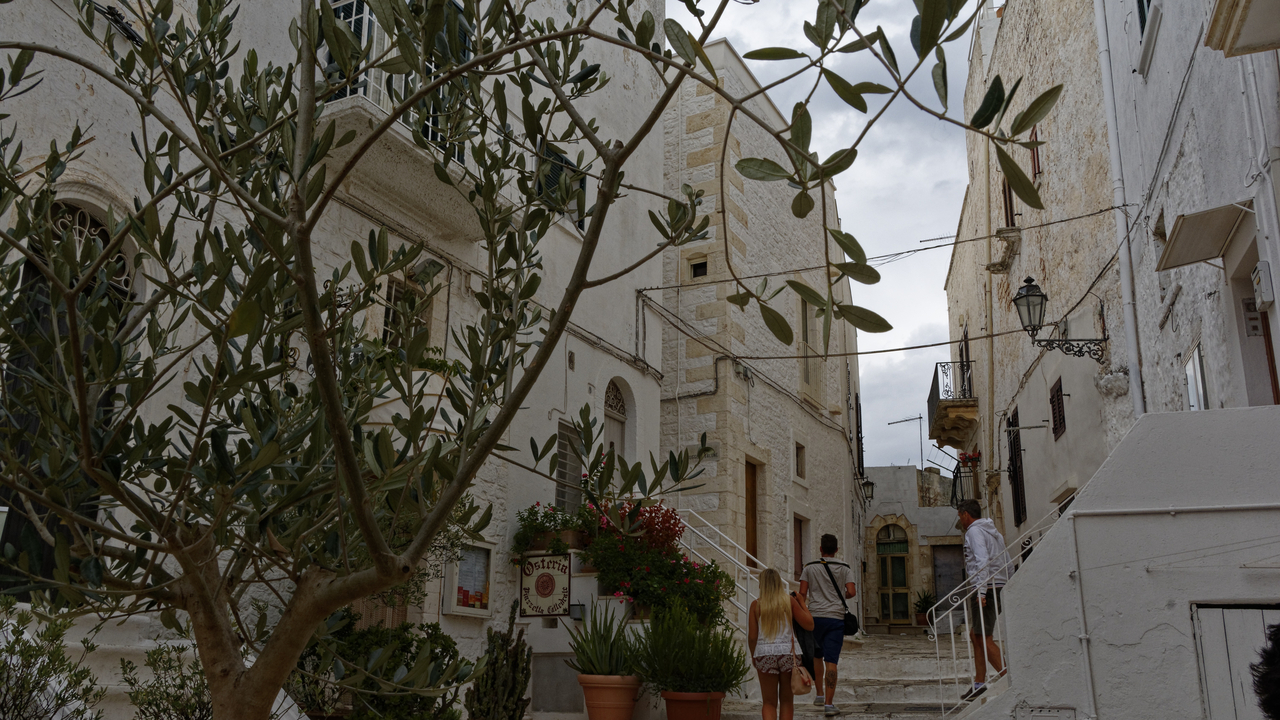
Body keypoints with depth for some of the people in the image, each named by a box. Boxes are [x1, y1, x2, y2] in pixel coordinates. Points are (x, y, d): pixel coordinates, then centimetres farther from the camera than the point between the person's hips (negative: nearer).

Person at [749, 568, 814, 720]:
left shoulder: (756, 604, 0)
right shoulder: (789, 601, 0)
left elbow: (752, 637, -1)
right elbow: (809, 625, 1)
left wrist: (753, 656, 16)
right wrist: (802, 603, 13)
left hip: (764, 654, 0)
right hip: (787, 652, 0)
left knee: (769, 702, 6)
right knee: (786, 700, 15)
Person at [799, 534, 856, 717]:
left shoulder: (809, 568, 4)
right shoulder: (844, 569, 4)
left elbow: (802, 594, -1)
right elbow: (851, 592, -7)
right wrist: (841, 596, 15)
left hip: (814, 617, 1)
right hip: (836, 618, -1)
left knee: (816, 656, 22)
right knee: (831, 661, -4)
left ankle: (820, 694, 25)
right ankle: (829, 704, -9)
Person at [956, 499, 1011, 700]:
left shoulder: (974, 530, -7)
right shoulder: (993, 531, 21)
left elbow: (983, 560, -19)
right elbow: (1006, 561, 19)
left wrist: (981, 590, -23)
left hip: (985, 588, -10)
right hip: (998, 588, 10)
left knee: (984, 637, -10)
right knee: (976, 635, 13)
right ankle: (979, 683, 14)